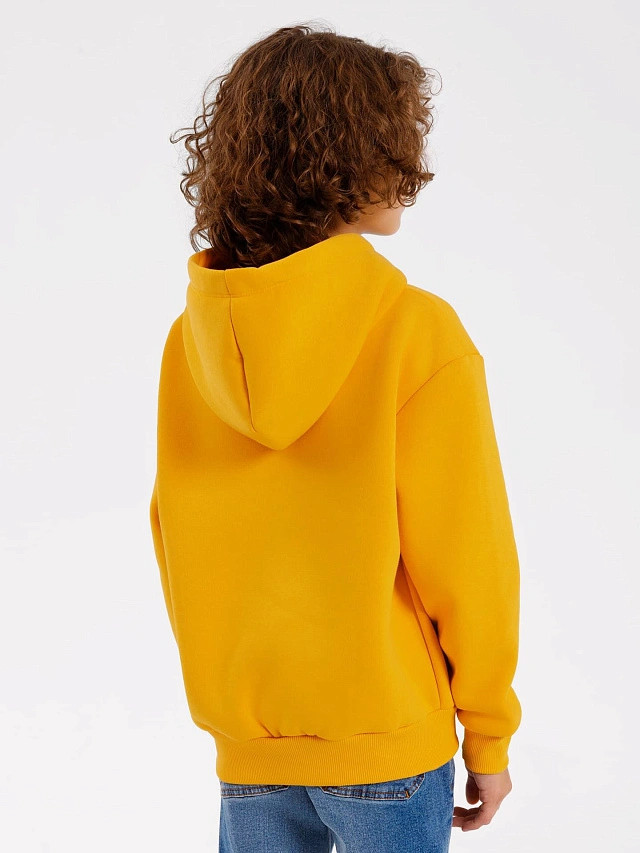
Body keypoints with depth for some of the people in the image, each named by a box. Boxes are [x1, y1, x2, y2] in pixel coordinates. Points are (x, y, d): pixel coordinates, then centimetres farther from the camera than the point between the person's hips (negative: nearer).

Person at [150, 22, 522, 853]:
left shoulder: (191, 338, -4)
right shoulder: (418, 333, -17)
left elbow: (173, 536, 4)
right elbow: (466, 559, -13)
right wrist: (489, 733, 0)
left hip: (246, 751, 4)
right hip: (387, 742, -4)